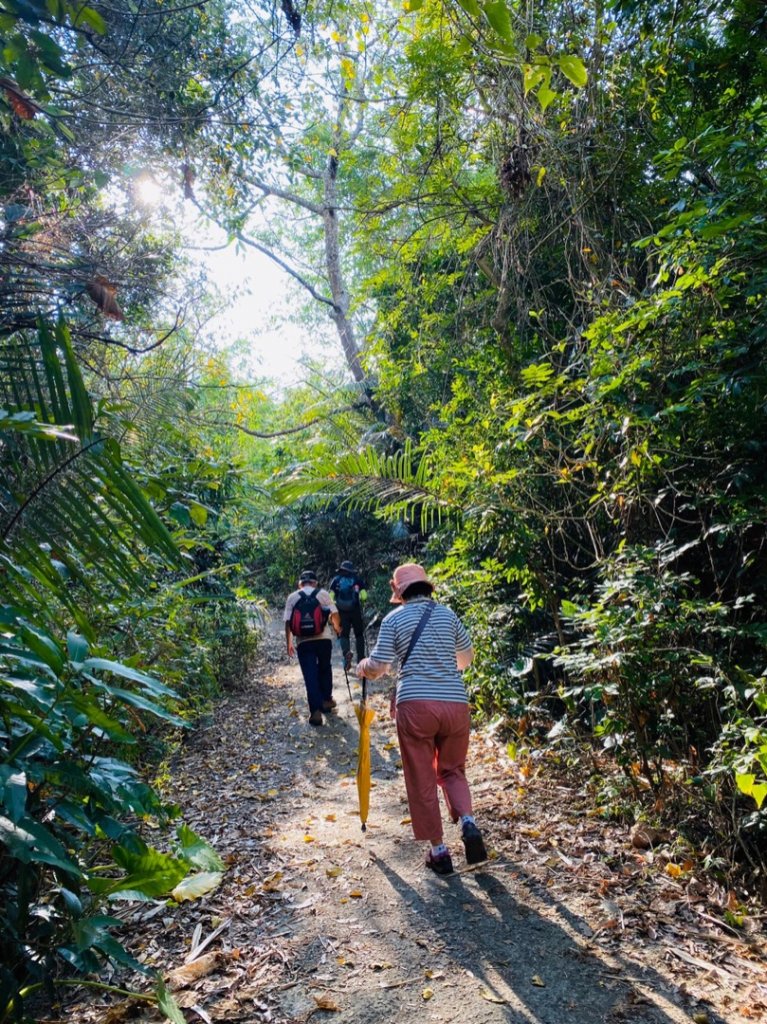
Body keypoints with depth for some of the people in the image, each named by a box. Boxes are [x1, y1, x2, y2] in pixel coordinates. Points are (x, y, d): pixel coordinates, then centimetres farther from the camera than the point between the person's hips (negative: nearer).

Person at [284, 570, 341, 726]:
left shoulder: (292, 597, 6)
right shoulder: (323, 593, 5)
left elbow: (288, 622, 1)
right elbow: (334, 614, 2)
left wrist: (289, 643, 10)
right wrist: (337, 627, 23)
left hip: (303, 642, 0)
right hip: (324, 639, 1)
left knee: (310, 675, 1)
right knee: (325, 669, 22)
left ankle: (315, 711, -6)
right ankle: (326, 701, 31)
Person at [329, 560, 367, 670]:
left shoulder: (335, 579, 6)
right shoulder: (357, 578, 4)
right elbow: (364, 596, -3)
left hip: (341, 611, 0)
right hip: (356, 610, 0)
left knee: (344, 634, 6)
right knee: (359, 634, 13)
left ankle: (347, 652, -22)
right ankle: (360, 658, 9)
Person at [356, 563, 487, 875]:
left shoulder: (394, 618, 2)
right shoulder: (448, 614, 11)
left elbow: (377, 668, -1)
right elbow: (467, 657, 24)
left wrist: (362, 667, 21)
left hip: (415, 705, -3)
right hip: (455, 703, 3)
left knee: (422, 780, 10)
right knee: (452, 770, 20)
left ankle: (439, 851, 14)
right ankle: (468, 823, -2)